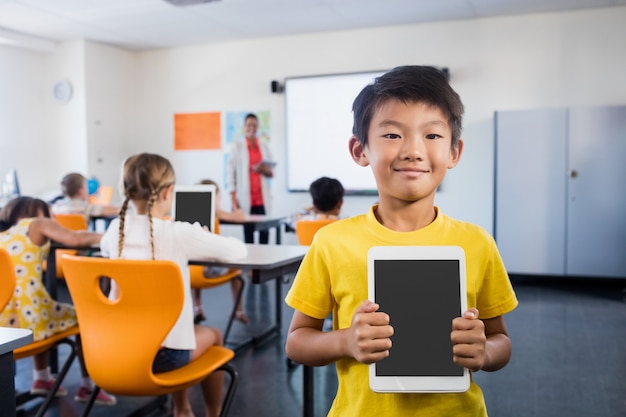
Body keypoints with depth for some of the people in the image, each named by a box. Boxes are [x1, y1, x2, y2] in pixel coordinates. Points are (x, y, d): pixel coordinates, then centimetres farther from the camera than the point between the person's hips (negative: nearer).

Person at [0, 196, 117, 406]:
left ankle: (41, 378, 36)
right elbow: (77, 239, -10)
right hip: (27, 318, -7)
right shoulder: (37, 224, 4)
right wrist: (102, 237, 7)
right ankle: (88, 386, 22)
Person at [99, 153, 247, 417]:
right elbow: (238, 250, -8)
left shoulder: (116, 229, -1)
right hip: (163, 354, -5)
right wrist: (204, 243, 12)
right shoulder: (179, 233, -17)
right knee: (212, 335, 26)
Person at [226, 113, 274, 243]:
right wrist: (233, 196, -7)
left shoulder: (264, 147, 12)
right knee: (248, 230, -2)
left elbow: (271, 172, 15)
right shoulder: (236, 146, 3)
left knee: (265, 229, -4)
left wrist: (264, 170, -9)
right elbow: (231, 171, -1)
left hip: (262, 198, 2)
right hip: (245, 198, -2)